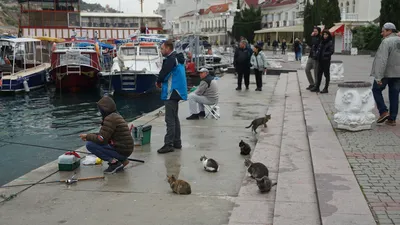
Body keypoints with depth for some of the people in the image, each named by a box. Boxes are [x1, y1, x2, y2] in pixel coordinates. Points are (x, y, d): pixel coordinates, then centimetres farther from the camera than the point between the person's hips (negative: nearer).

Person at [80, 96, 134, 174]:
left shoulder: (110, 119, -17)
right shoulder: (116, 116, 13)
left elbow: (101, 140, -18)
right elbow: (104, 134, 21)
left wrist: (87, 136, -3)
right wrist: (89, 136, 13)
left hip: (121, 151, -10)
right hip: (126, 150, 10)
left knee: (90, 144, -10)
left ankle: (114, 162, -10)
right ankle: (122, 160, 13)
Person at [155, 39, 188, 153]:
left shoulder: (171, 59, -16)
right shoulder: (177, 58, 16)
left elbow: (163, 73, -18)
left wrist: (158, 82, 2)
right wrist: (161, 82, 9)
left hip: (171, 93, -10)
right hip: (176, 92, 10)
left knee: (170, 119, -8)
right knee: (174, 117, 16)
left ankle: (169, 144, -6)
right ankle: (177, 142, 23)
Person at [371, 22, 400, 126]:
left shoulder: (386, 42, -14)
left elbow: (382, 60, -22)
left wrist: (379, 77, -23)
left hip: (386, 73, -6)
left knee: (376, 90, 13)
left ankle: (383, 111, 2)